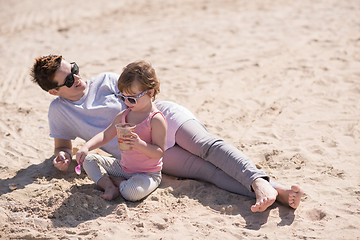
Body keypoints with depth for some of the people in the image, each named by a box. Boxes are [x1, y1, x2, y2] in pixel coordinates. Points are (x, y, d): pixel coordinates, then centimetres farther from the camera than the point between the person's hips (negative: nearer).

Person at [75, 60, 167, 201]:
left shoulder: (156, 119, -19)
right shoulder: (123, 116, 4)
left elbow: (159, 153, -20)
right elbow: (106, 135, 5)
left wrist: (140, 144, -36)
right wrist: (86, 147, -12)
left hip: (148, 173, -7)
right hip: (124, 167, 7)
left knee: (131, 192, -37)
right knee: (88, 160, 3)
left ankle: (119, 183, -2)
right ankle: (110, 186, -14)